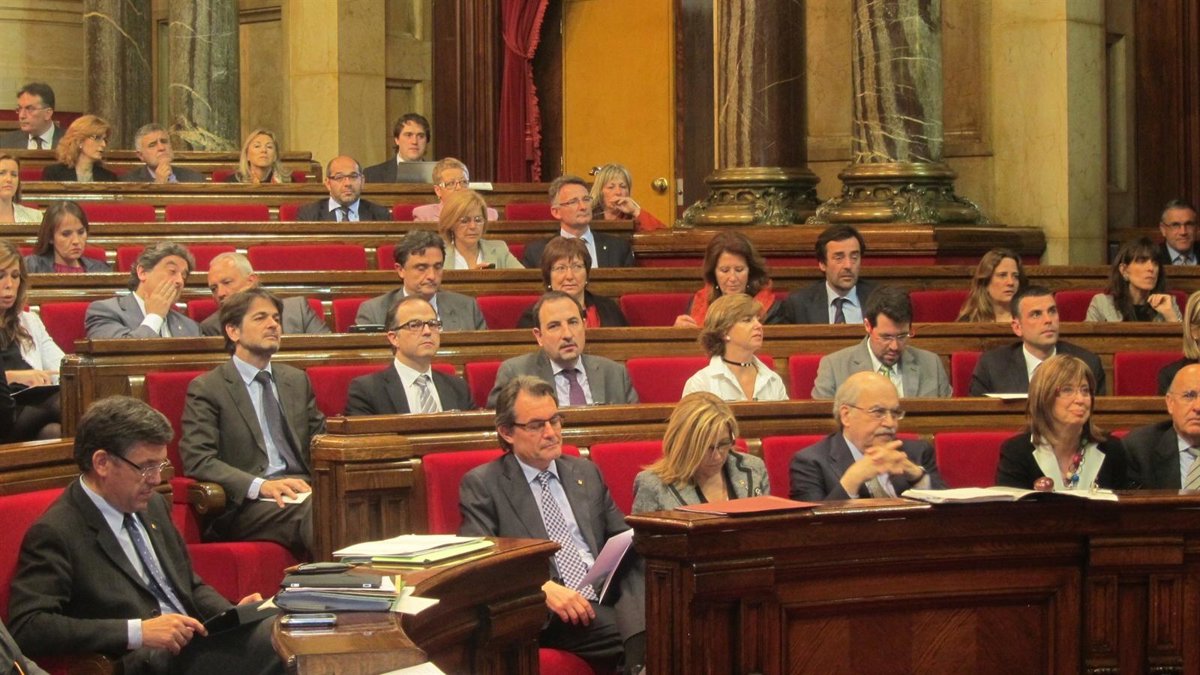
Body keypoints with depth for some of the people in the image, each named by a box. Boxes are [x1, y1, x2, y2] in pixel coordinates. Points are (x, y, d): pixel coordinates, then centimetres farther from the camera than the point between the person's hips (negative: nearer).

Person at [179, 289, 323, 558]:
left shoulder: (297, 380, 24)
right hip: (246, 504, -5)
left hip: (302, 490, 5)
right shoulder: (206, 389, 5)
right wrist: (260, 486, -21)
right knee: (311, 512, -38)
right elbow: (197, 461, -6)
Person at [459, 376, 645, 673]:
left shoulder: (586, 472, 24)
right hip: (548, 615, -5)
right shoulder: (482, 484, 8)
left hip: (611, 597, 5)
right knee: (648, 638, -32)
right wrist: (542, 588, -19)